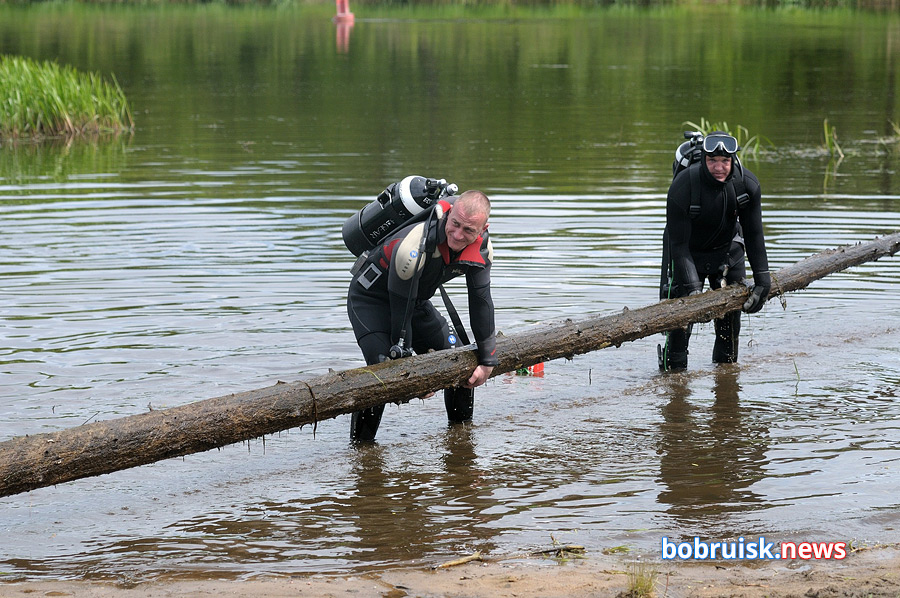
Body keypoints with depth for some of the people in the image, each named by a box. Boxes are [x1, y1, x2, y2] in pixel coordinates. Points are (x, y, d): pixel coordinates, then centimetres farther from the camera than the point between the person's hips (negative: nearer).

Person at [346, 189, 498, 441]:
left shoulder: (481, 248, -19)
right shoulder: (413, 247, -40)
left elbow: (481, 302, -7)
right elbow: (401, 307, -29)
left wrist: (488, 361, -3)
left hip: (417, 300, 7)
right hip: (370, 299, -7)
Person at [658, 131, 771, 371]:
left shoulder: (747, 183, -21)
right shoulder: (682, 187, -33)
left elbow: (754, 235, -10)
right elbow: (679, 243, -28)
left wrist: (763, 280, -13)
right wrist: (692, 286, -36)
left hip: (727, 248, 4)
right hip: (689, 250, -4)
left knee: (732, 308, 4)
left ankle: (726, 364, 22)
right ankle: (673, 367, 1)